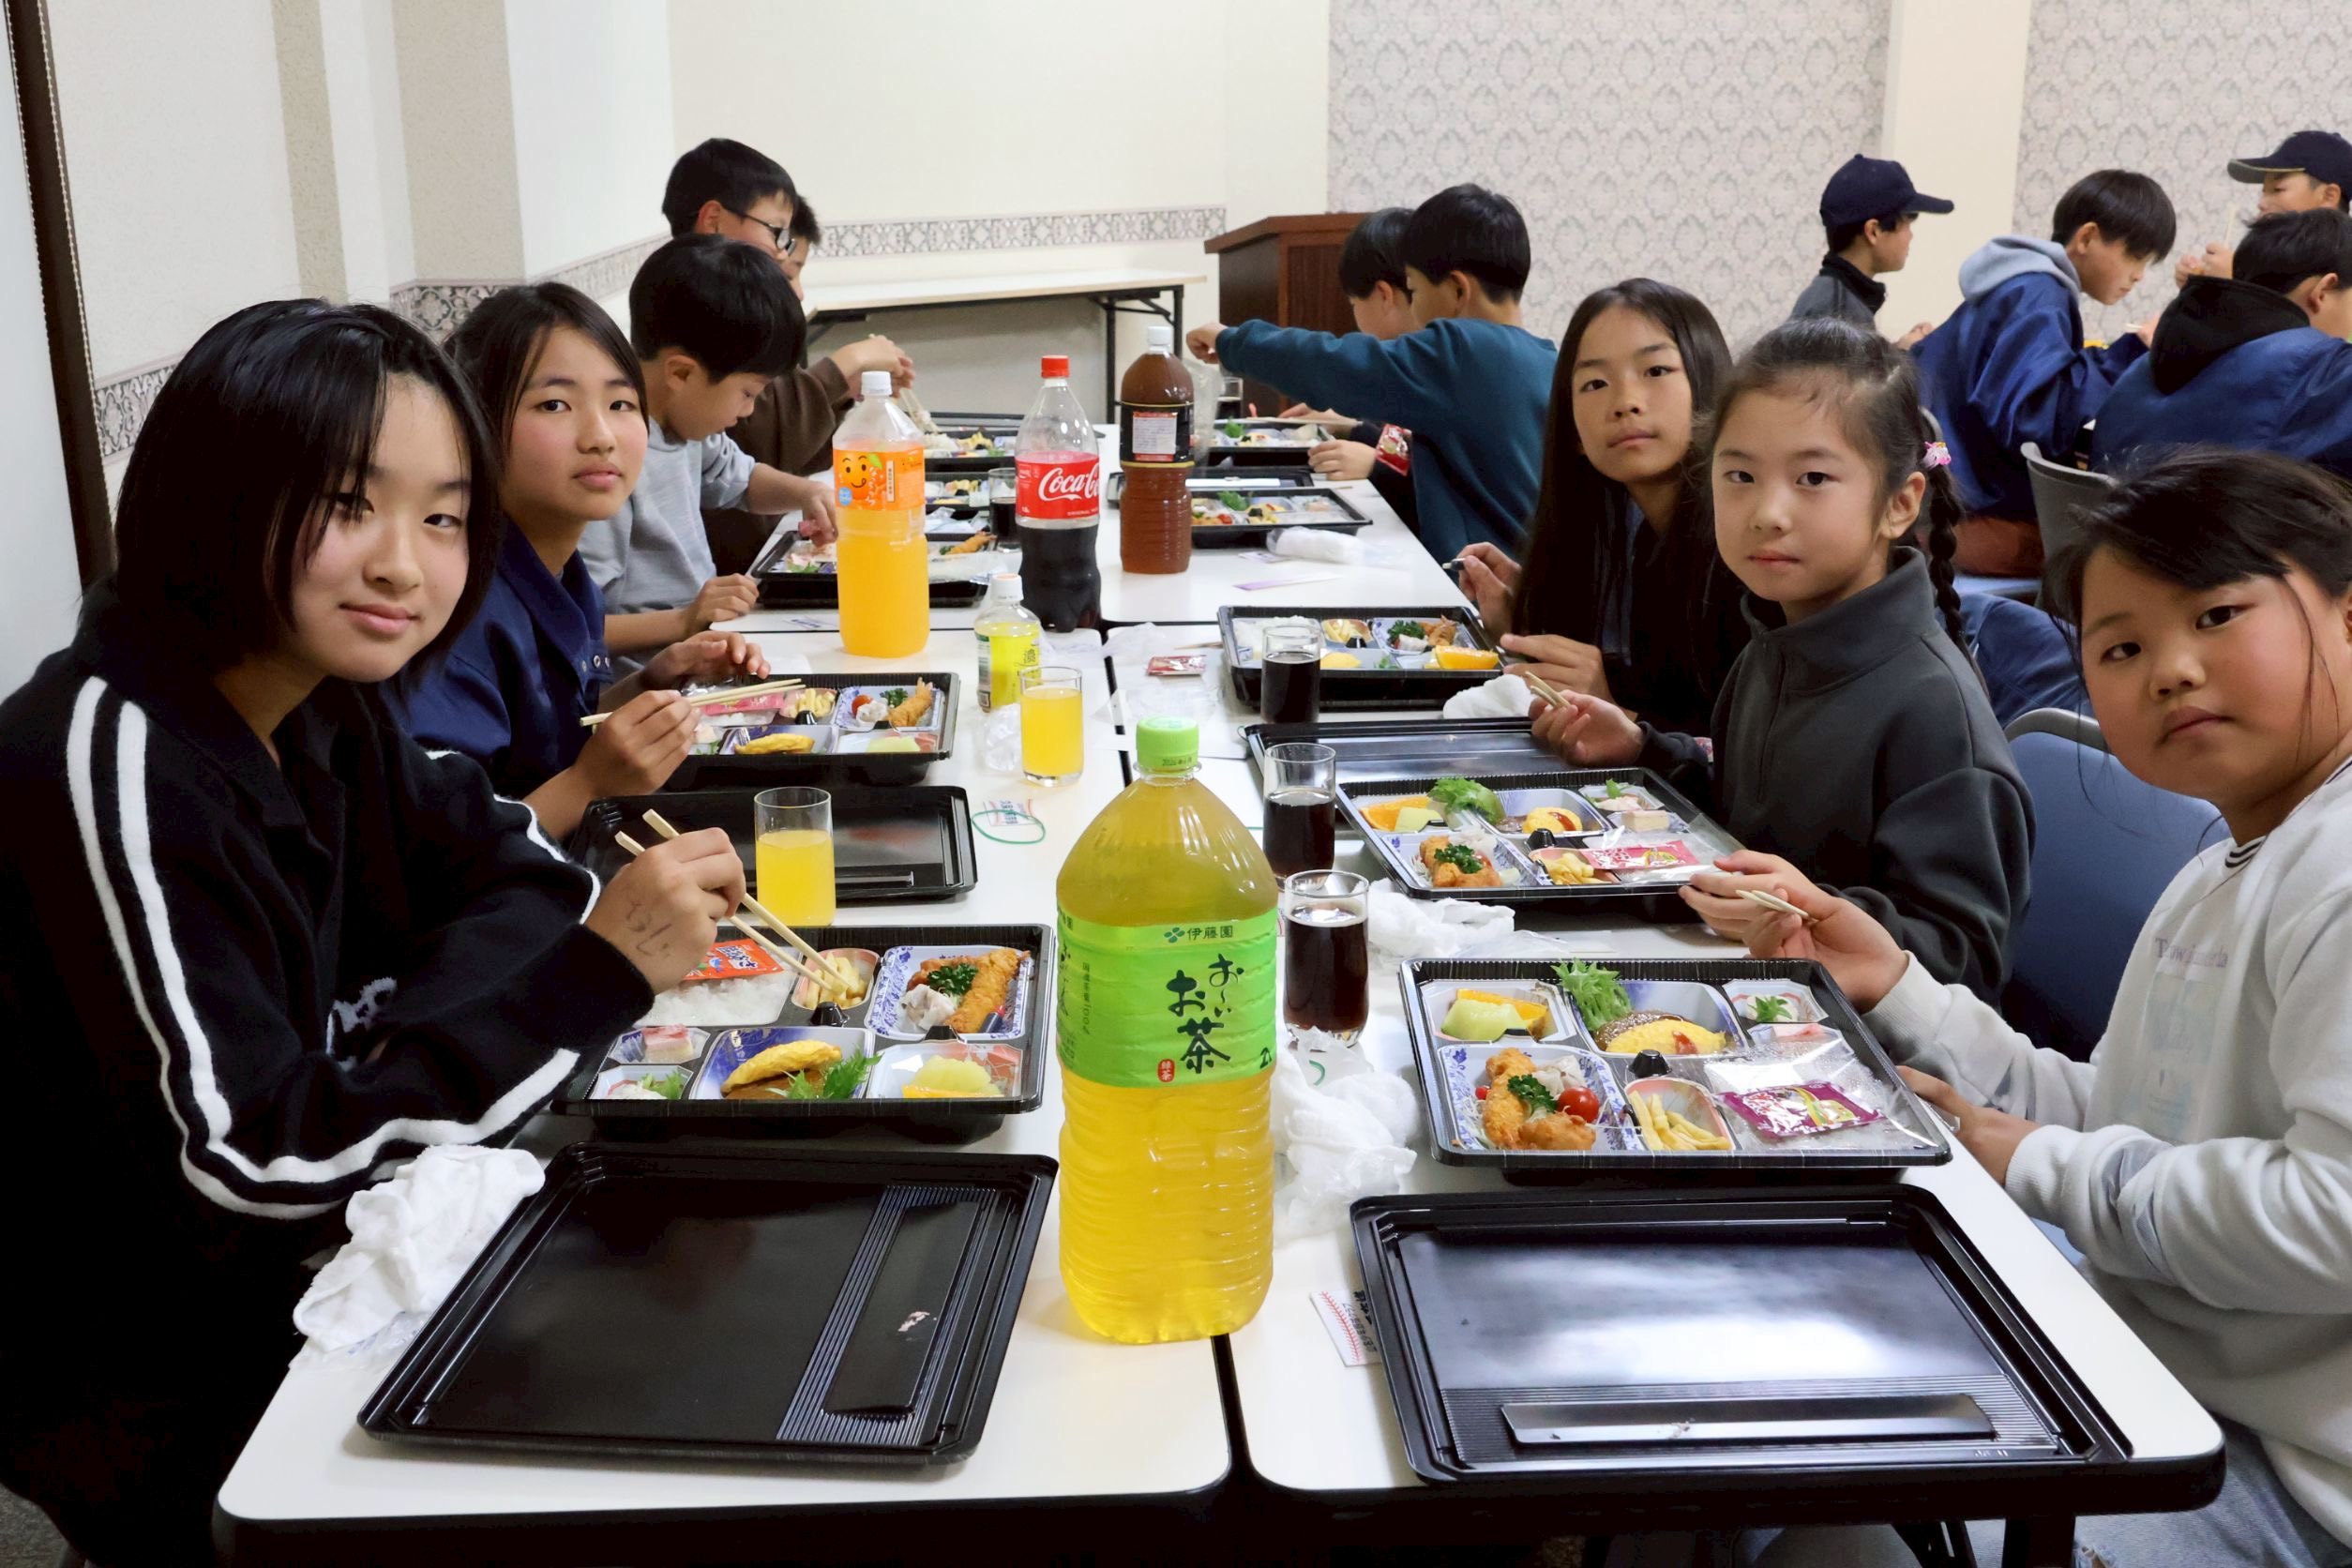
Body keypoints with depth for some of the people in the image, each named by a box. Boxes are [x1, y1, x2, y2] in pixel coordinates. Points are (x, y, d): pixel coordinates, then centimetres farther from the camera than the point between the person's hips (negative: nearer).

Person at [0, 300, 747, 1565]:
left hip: (280, 1272, 7)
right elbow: (245, 1165, -30)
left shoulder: (316, 702, -1)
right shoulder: (108, 761, -26)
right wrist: (593, 968, -34)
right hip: (138, 1394, -7)